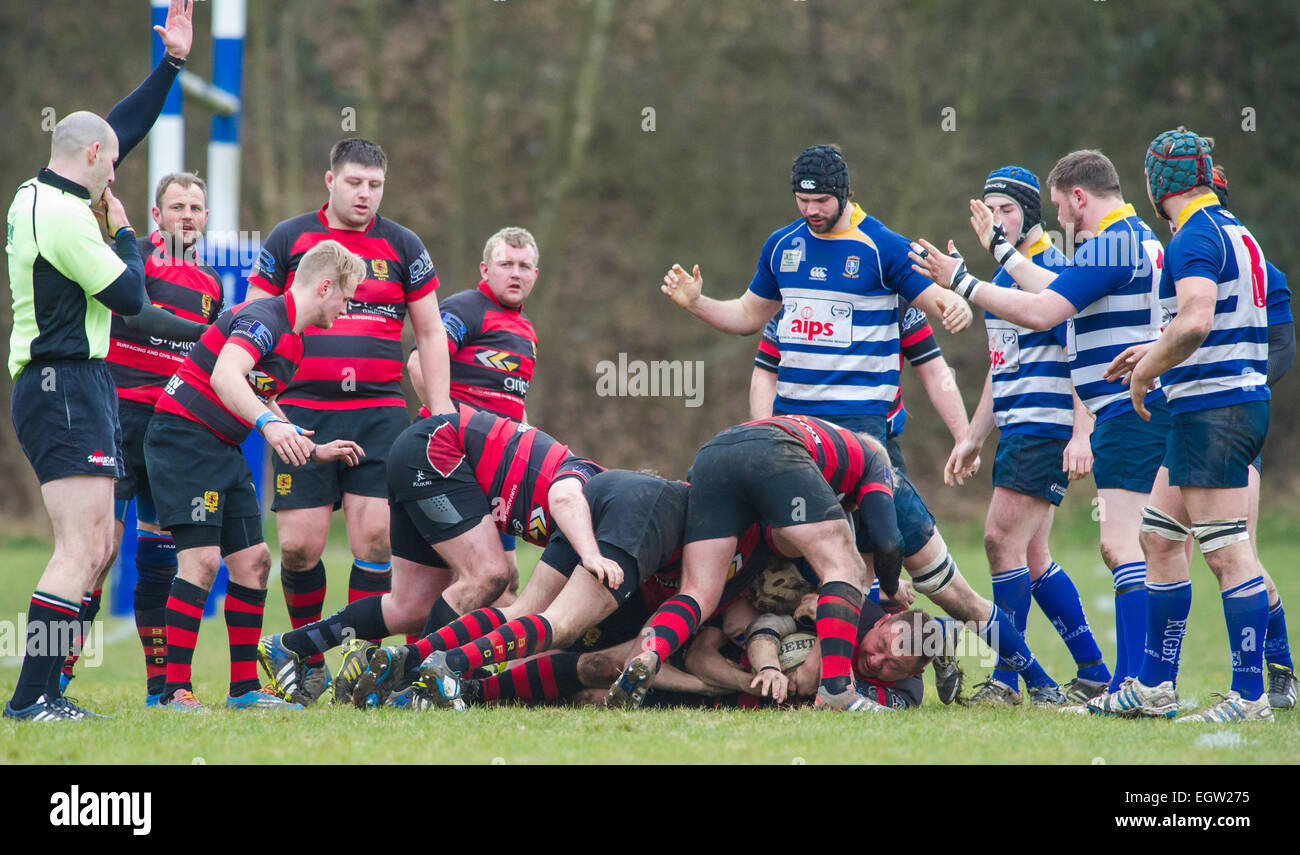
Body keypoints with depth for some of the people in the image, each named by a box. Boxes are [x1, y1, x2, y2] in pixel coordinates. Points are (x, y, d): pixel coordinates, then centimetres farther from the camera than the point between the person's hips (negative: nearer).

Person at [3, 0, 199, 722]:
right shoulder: (62, 215, -15)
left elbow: (125, 128, 27)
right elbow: (129, 297, -11)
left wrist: (171, 63, 27)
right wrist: (125, 234, 6)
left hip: (71, 386, 11)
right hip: (66, 386, -11)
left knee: (96, 546, 12)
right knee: (82, 548, -15)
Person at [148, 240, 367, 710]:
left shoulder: (291, 336, 15)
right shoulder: (264, 318, -17)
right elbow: (224, 377, -34)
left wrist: (313, 451, 26)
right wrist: (269, 424, -46)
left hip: (223, 450, 10)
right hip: (184, 437, -10)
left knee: (253, 560, 7)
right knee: (202, 559, -16)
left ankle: (244, 688, 12)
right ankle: (175, 690, -14)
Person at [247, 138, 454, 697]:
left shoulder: (402, 247, 9)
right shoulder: (289, 239, 6)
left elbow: (430, 334, 14)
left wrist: (440, 414, 7)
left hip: (380, 412, 1)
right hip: (302, 411, -1)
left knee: (374, 537, -10)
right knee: (299, 545, -7)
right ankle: (310, 659, 13)